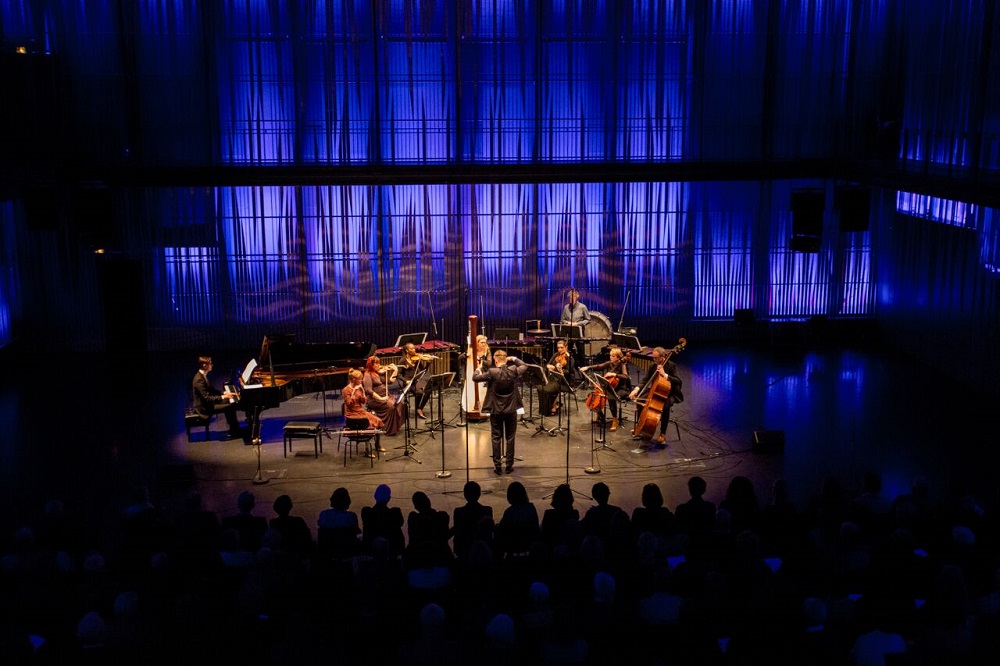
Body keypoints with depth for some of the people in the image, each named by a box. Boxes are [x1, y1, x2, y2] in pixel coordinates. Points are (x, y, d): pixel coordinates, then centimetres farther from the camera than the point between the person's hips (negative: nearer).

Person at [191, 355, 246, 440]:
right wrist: (223, 397, -25)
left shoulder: (203, 375, 4)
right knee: (230, 406, -15)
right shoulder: (199, 379, -28)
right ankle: (234, 432, -3)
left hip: (207, 401, 10)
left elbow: (211, 390, 15)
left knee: (230, 402, 9)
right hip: (204, 407, -10)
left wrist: (224, 392, 4)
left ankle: (234, 428, 14)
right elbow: (207, 398, -29)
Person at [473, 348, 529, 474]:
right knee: (510, 438, 11)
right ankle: (509, 465, 14)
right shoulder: (513, 371, -9)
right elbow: (525, 366, 10)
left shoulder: (492, 372, -17)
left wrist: (480, 368, 7)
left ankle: (497, 466, 10)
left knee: (496, 438, 8)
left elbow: (475, 378, -10)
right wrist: (514, 359, 14)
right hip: (511, 410, 2)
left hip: (496, 411, -2)